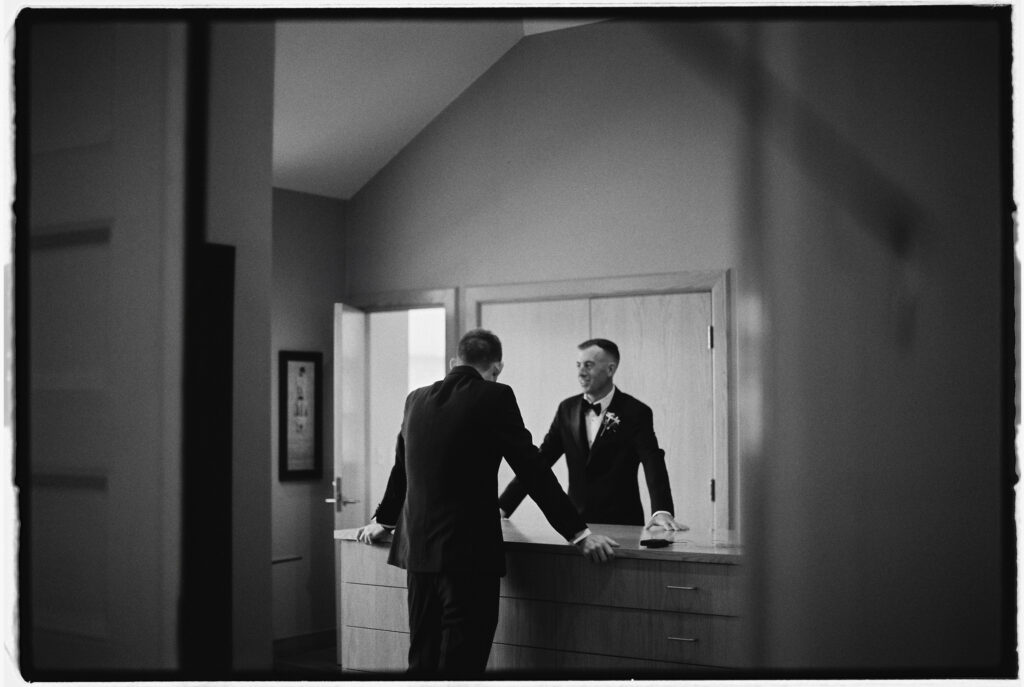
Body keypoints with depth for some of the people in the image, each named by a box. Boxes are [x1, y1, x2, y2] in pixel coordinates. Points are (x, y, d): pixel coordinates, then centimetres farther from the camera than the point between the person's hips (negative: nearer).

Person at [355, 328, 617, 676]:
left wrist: (383, 520, 39)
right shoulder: (495, 397, -8)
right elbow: (532, 470, -9)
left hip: (417, 547, 7)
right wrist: (579, 533, -4)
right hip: (469, 549, -6)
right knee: (461, 660, -1)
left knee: (423, 659, 14)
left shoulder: (417, 399, 10)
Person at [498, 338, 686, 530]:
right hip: (576, 521, 4)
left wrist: (662, 512, -35)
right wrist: (503, 506, 0)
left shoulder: (635, 413, -5)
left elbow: (653, 464, -17)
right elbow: (540, 460, 9)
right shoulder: (568, 409, 8)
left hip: (621, 525, -3)